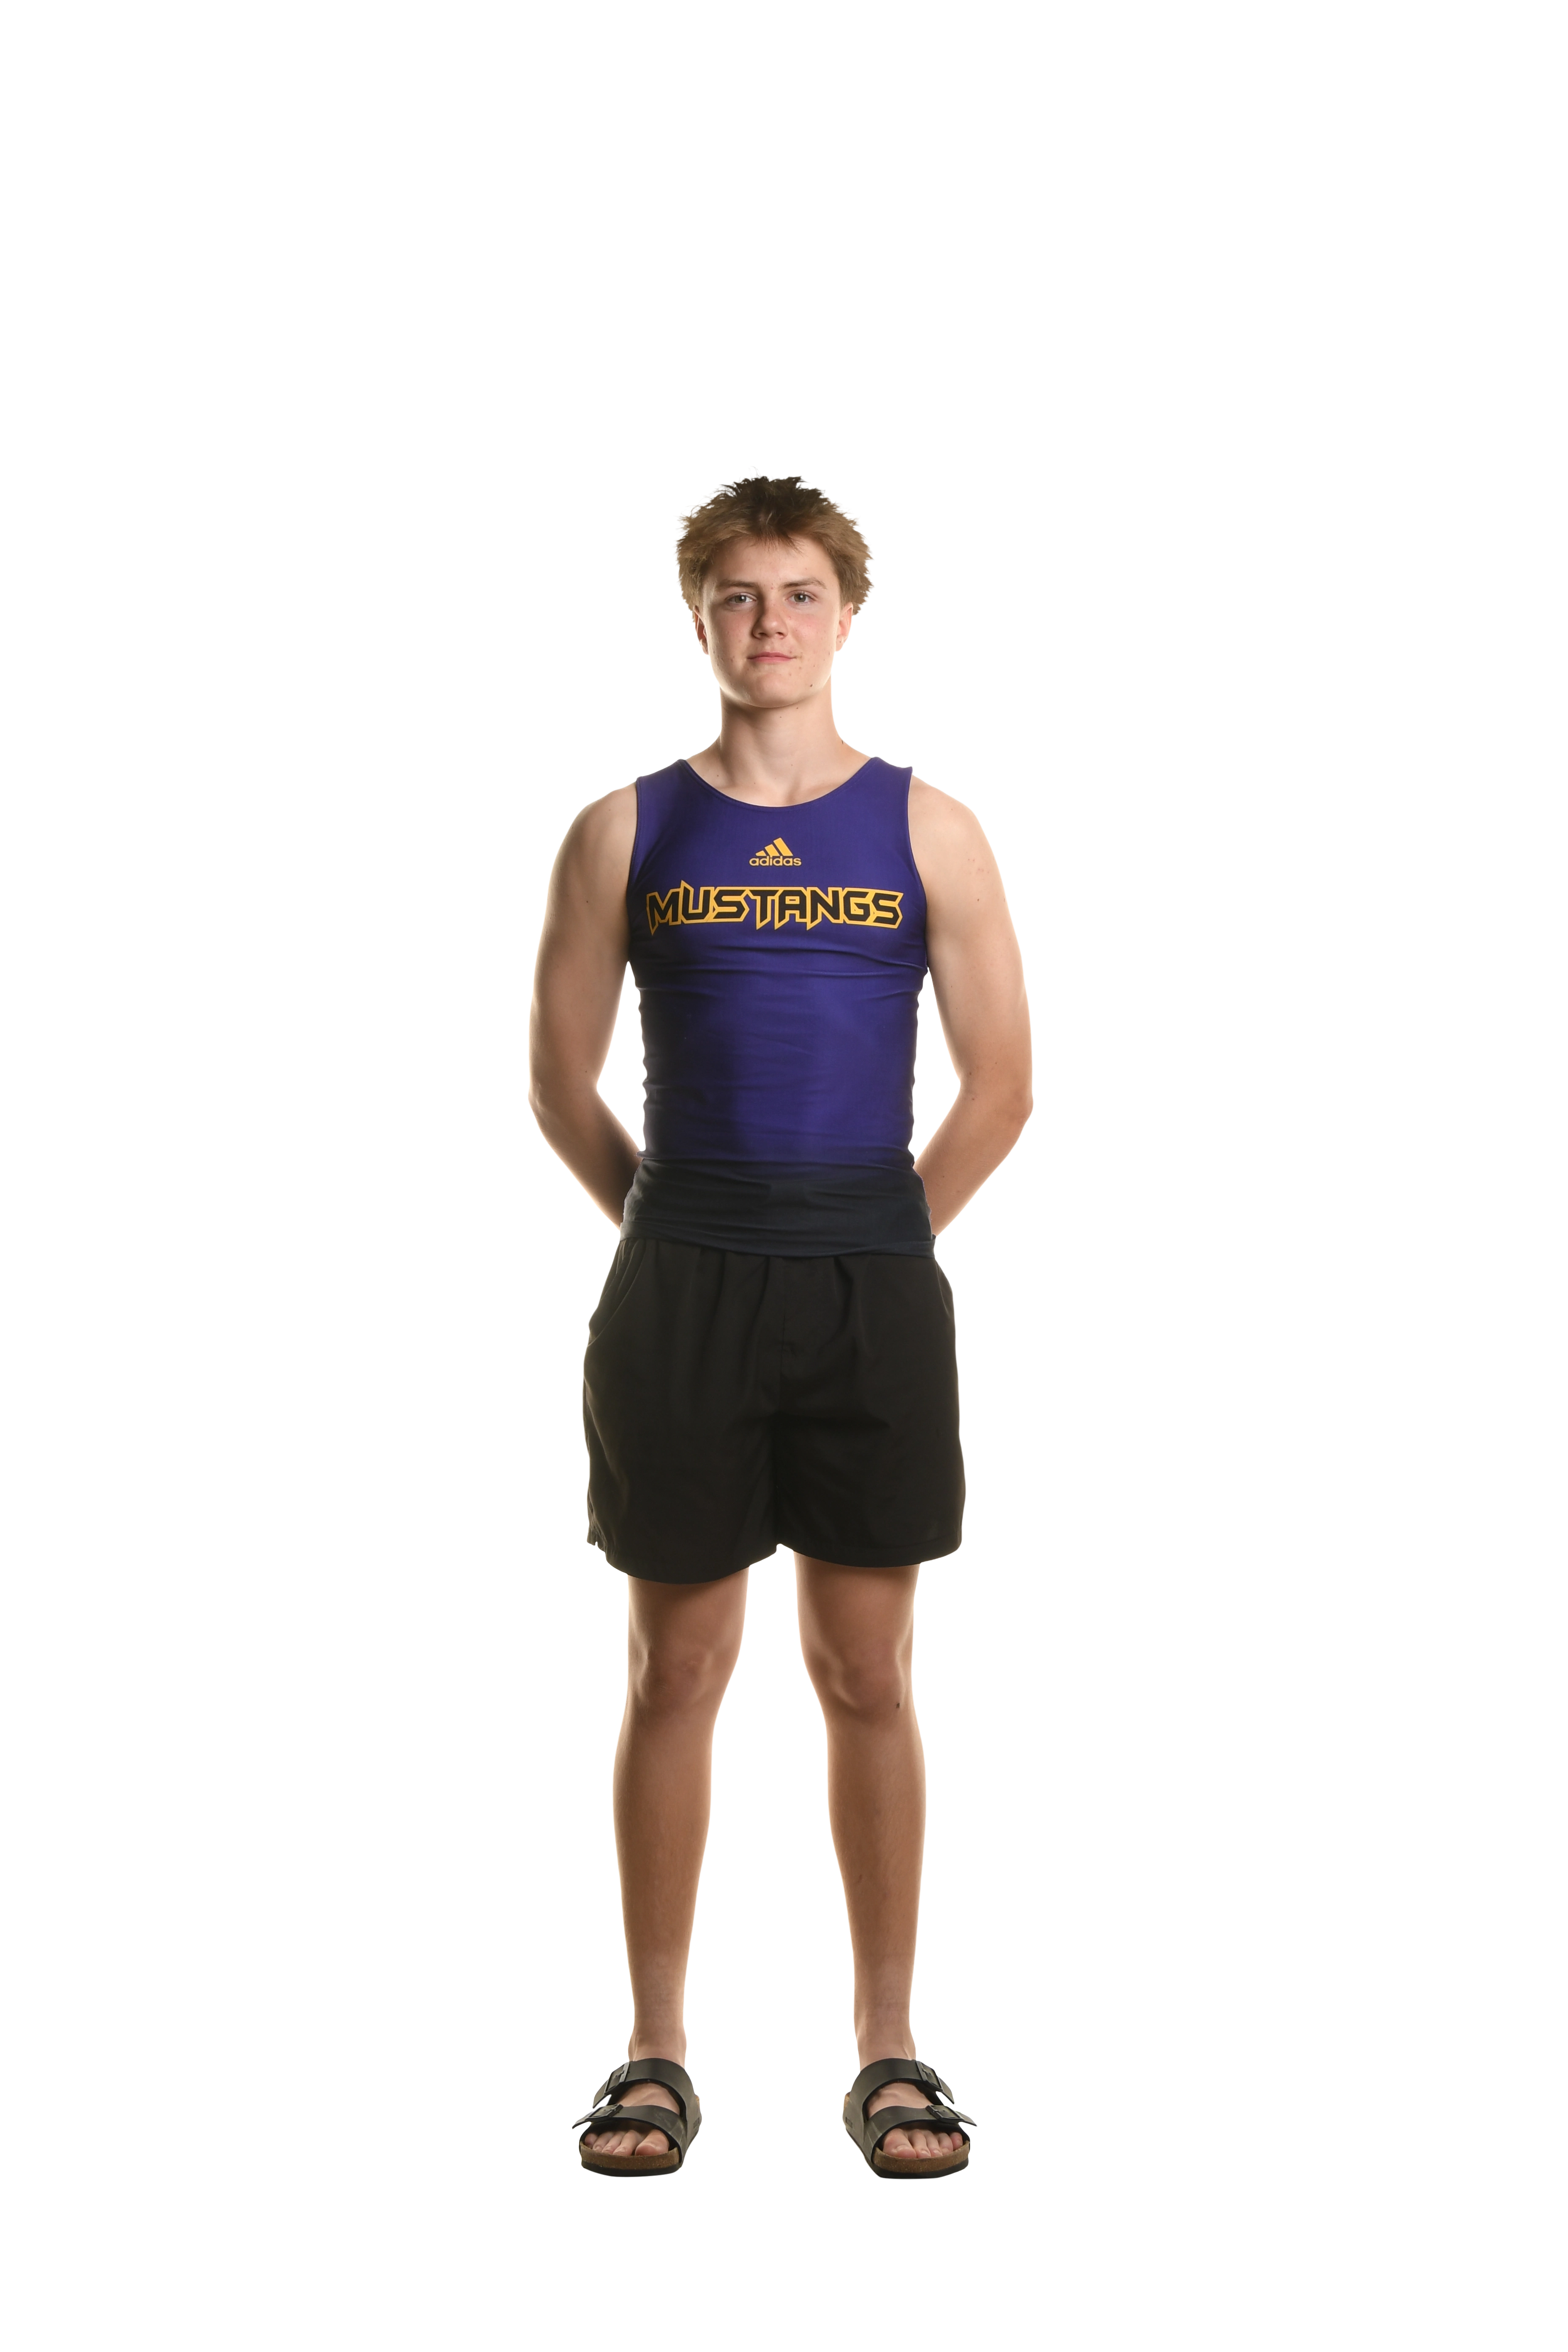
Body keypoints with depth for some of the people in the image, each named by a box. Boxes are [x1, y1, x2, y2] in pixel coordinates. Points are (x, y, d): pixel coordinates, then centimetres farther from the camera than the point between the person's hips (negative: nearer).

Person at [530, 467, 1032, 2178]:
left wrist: (872, 1250, 7)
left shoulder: (928, 833, 3)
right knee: (676, 1671, 7)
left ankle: (886, 2052, 18)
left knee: (867, 1677, 6)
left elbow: (1000, 1090, 5)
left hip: (873, 1296, 0)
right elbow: (560, 1084, 7)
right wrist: (679, 1236, 7)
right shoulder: (626, 833, 3)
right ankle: (656, 2051, 18)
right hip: (677, 1296, 0)